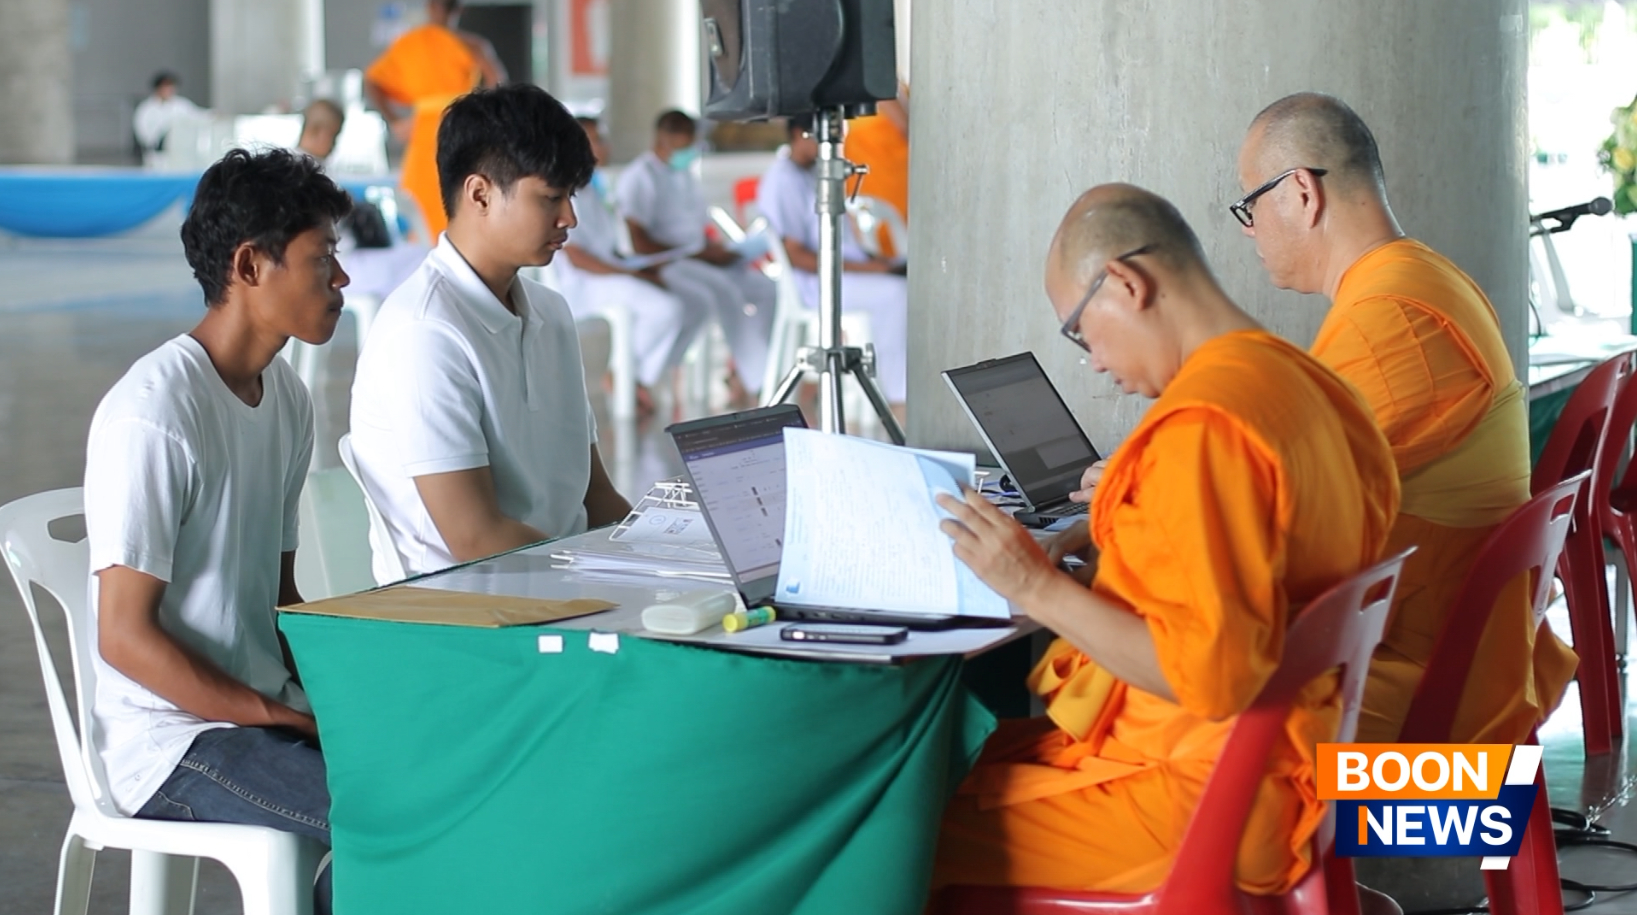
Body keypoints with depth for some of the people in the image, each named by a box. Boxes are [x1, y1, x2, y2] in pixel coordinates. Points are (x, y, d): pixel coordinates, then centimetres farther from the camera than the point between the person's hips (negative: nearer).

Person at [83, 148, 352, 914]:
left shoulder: (287, 398, 11)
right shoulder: (154, 414, -17)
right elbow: (126, 635, -18)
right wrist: (297, 721, -16)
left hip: (266, 712, 8)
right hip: (171, 743, -8)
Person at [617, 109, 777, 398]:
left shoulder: (685, 175, 18)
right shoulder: (640, 177, -9)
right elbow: (639, 244, -17)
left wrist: (716, 250, 0)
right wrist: (698, 254, -17)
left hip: (699, 259, 9)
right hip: (662, 266, -9)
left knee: (764, 287, -13)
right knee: (723, 289, -34)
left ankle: (746, 376, -14)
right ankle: (758, 381, -32)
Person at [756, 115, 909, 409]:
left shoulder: (812, 174, 15)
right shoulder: (784, 181, -15)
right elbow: (797, 256, -19)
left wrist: (871, 260, 3)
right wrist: (864, 268, -20)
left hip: (847, 268, 10)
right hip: (814, 283, -10)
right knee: (895, 292, -26)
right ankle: (898, 398, -23)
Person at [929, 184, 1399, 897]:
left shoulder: (1206, 426, -22)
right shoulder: (1294, 378, 7)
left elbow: (1212, 672, -26)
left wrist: (1039, 587, -20)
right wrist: (1113, 546, 13)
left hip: (1196, 801, -10)